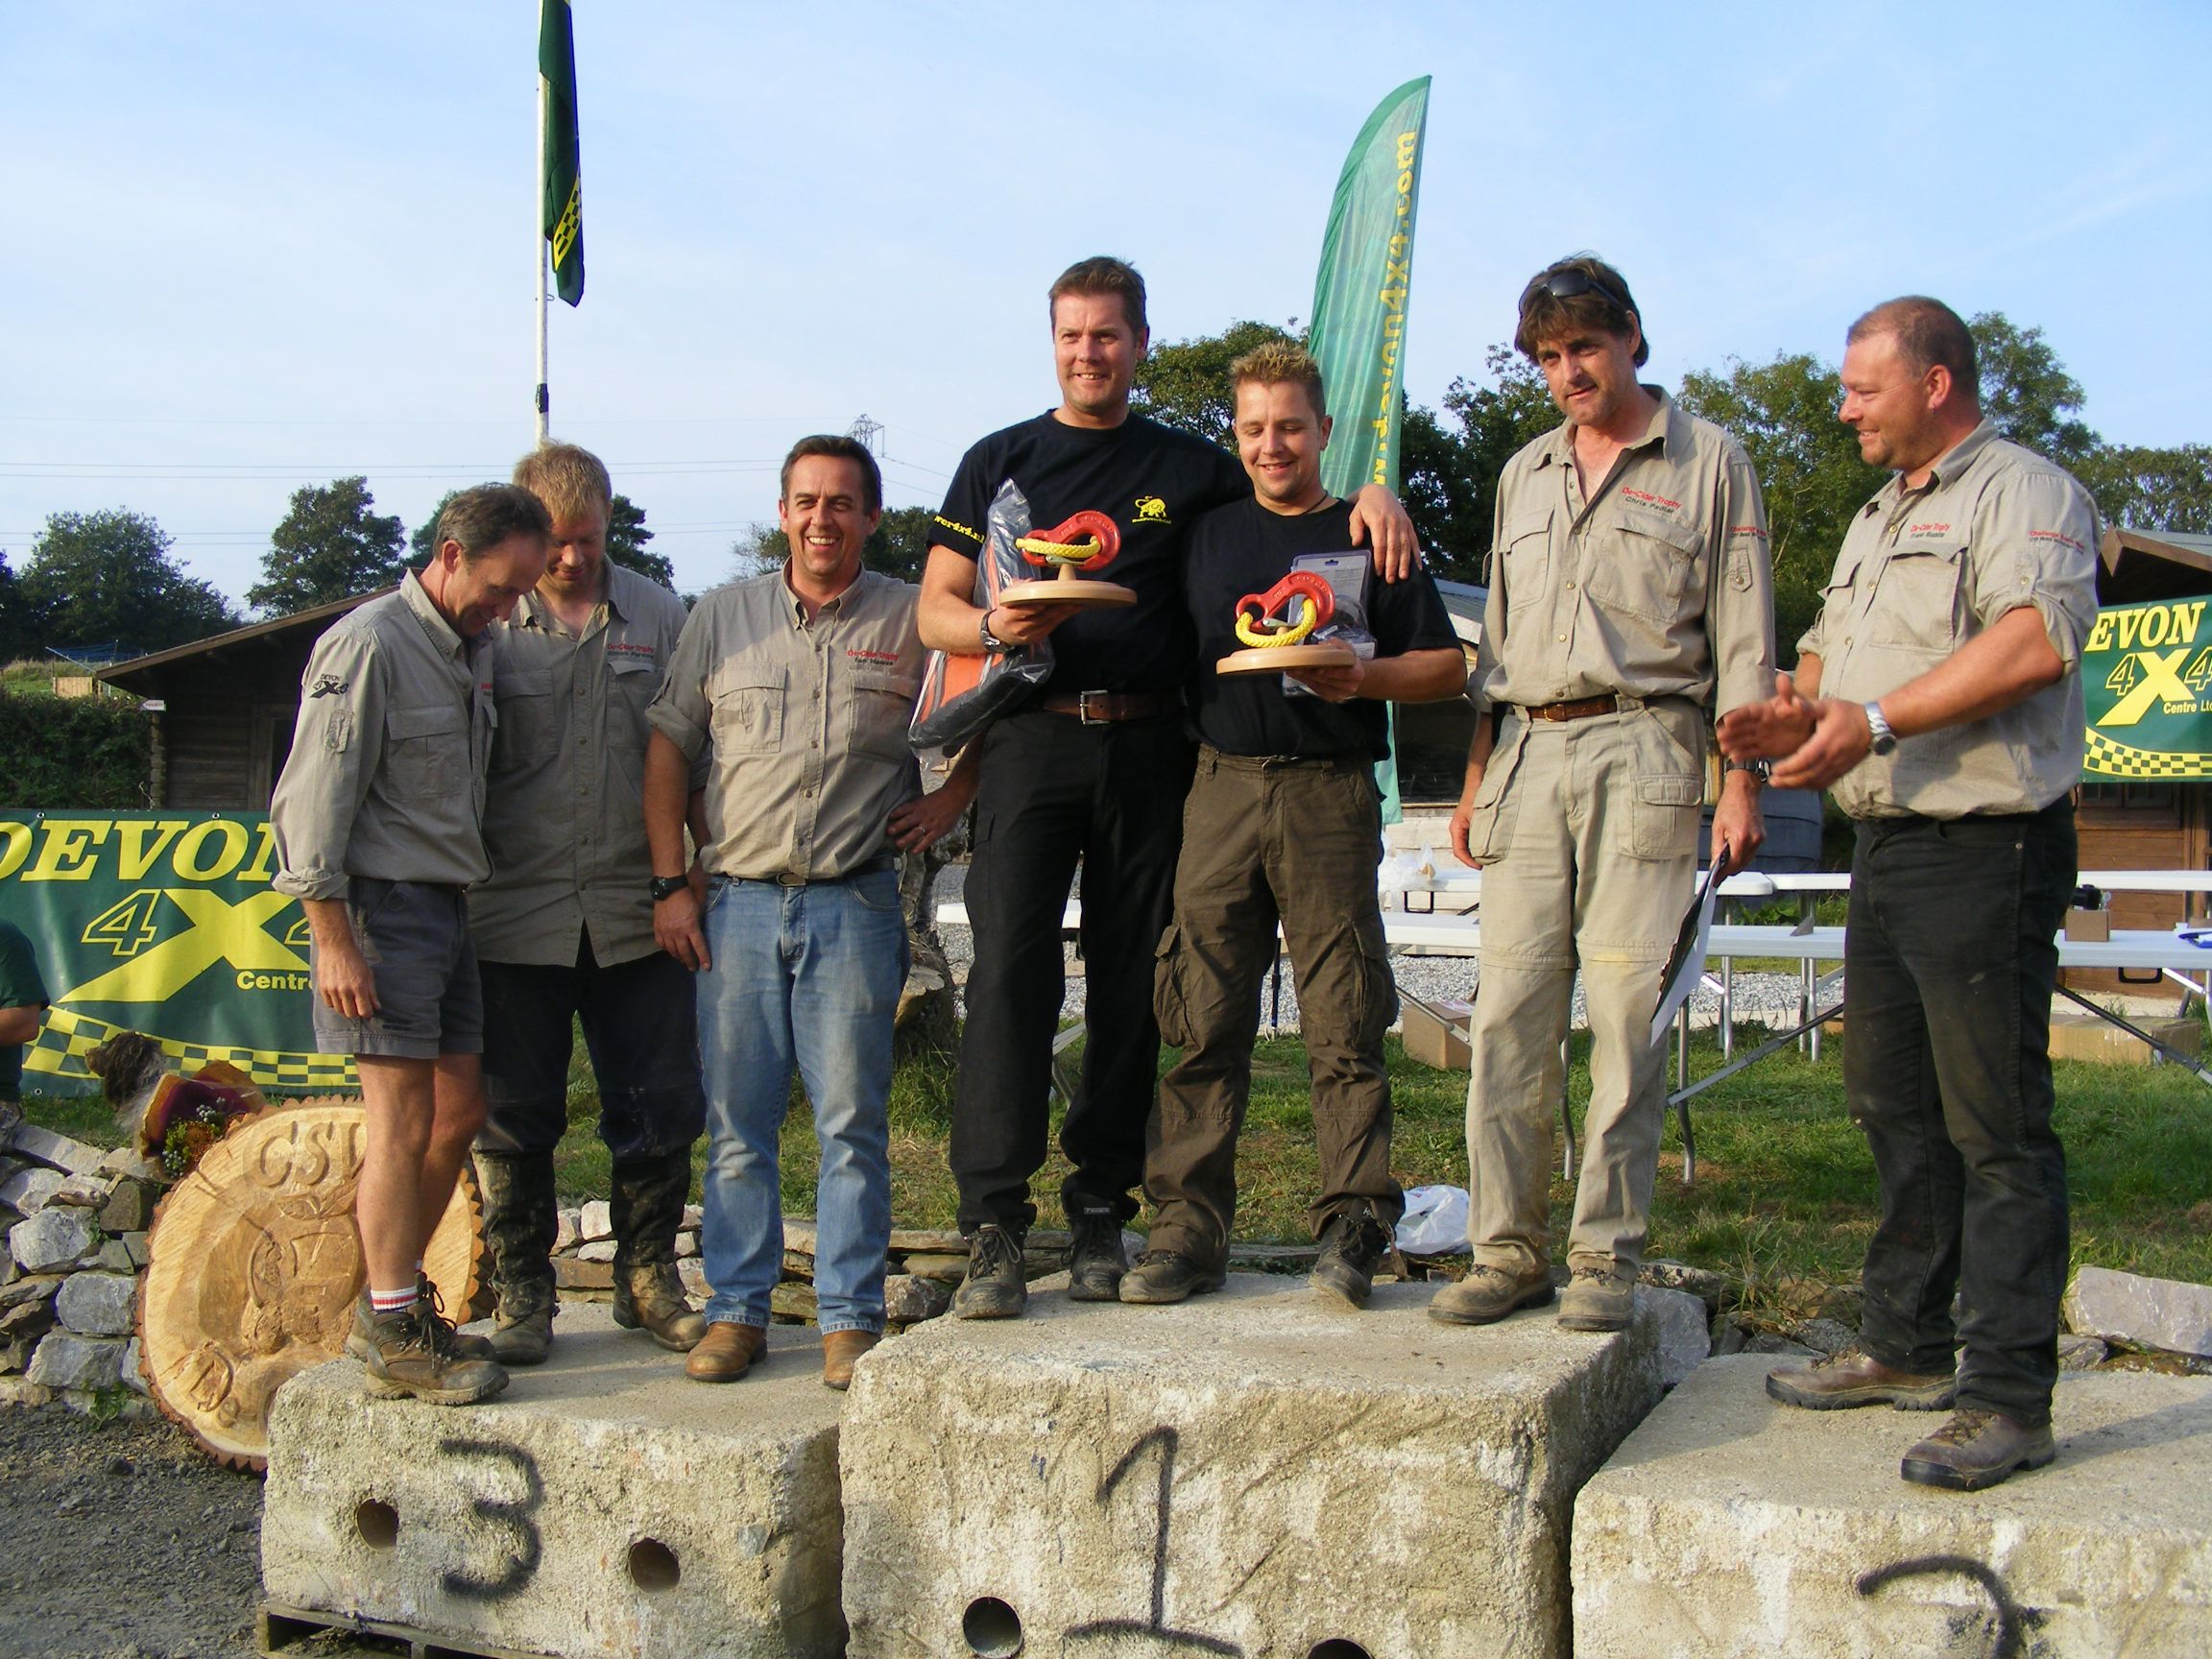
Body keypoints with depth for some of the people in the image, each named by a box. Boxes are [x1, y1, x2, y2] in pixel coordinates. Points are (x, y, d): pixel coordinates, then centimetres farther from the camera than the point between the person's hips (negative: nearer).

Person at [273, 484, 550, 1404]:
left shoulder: (474, 650, 15)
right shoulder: (368, 646, -12)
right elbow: (311, 801, -15)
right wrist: (333, 937, -18)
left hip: (446, 907, 9)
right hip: (382, 908, -9)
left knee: (460, 1111, 10)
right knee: (404, 1119, -7)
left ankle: (395, 1303, 24)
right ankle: (395, 1337, 2)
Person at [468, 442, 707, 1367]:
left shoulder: (658, 617, 7)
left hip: (635, 916, 2)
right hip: (513, 915, -1)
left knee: (660, 1109, 6)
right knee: (514, 1117, 7)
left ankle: (649, 1281, 23)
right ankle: (522, 1297, 21)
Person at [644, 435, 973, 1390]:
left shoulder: (912, 621, 6)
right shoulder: (722, 618, 10)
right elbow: (668, 751, 10)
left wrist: (948, 802, 2)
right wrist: (670, 885, 3)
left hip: (855, 906, -1)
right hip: (738, 904, 2)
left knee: (852, 1123, 0)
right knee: (736, 1123, 5)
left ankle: (851, 1319, 8)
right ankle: (736, 1311, 14)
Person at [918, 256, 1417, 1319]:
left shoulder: (1190, 468, 15)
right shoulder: (1000, 462, 13)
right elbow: (933, 608, 9)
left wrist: (1369, 491, 3)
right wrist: (993, 626, -13)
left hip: (1146, 748, 2)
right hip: (1031, 740, -1)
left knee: (1132, 988, 3)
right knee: (1011, 970, -12)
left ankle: (1100, 1213, 12)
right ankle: (994, 1228, -11)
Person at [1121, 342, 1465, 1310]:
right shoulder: (1206, 537, 18)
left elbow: (1447, 666, 8)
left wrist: (1362, 678, -9)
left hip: (1331, 795, -2)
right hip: (1222, 787, 3)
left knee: (1344, 1023, -4)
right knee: (1202, 1019, 0)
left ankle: (1353, 1228, 2)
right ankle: (1188, 1227, 4)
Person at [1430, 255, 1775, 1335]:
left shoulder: (1708, 461, 7)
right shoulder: (1524, 474, 21)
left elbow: (1743, 637, 3)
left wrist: (1740, 782, -5)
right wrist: (1476, 777, 15)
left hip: (1641, 749, -4)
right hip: (1526, 757, 4)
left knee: (1629, 1011, -6)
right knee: (1508, 1013, -1)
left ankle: (1606, 1255, 2)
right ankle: (1507, 1249, 5)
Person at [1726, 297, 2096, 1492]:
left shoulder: (2024, 492, -7)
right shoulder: (1877, 519, 23)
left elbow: (2037, 639, -23)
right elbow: (1831, 645, 24)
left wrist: (1878, 720, -25)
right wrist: (1801, 709, 1)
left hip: (1985, 847, -9)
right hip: (1885, 845, 10)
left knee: (1996, 1124, -6)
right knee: (1894, 1107, 15)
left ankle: (2007, 1397, -1)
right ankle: (1906, 1347, 26)